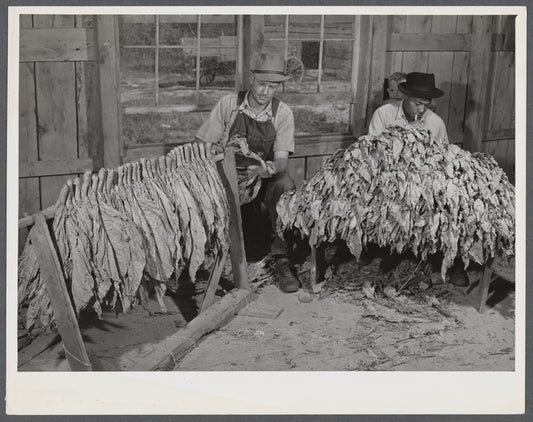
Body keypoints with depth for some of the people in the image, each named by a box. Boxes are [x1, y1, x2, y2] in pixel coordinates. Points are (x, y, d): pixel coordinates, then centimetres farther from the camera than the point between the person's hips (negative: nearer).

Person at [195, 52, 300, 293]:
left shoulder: (283, 113, -3)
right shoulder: (228, 104, -3)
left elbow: (282, 158, -11)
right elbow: (202, 143, 2)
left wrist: (271, 167, -35)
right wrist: (213, 150, -21)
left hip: (265, 181, 0)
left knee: (285, 185, -34)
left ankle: (281, 261, -30)